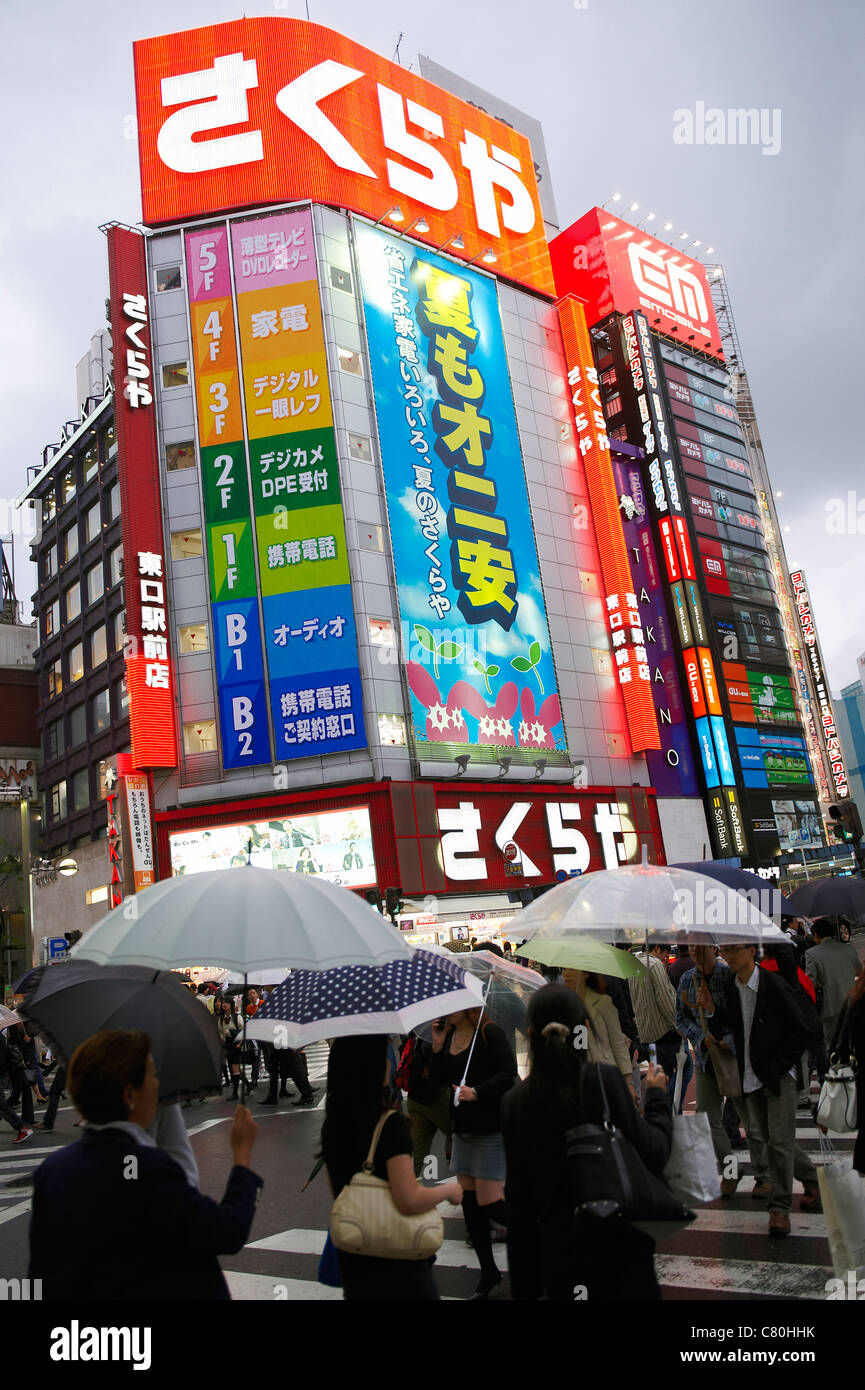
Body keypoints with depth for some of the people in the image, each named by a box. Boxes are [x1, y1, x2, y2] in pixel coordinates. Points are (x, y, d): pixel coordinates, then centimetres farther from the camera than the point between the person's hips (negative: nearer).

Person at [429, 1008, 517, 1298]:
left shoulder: (489, 1032, -12)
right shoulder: (448, 1035, 8)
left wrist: (477, 1092, -27)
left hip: (491, 1130, -7)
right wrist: (438, 1046, -7)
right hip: (463, 1129, 7)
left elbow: (509, 1073, -18)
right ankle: (489, 1274, 24)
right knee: (470, 1202, 10)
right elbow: (437, 1079, 6)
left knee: (489, 1203, -8)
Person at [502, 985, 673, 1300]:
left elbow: (519, 1200, 0)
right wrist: (658, 1097, 6)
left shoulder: (514, 1103, -5)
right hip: (618, 1250, -3)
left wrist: (524, 1285, 9)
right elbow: (652, 1158, -12)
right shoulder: (604, 1079, -17)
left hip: (557, 1258, 3)